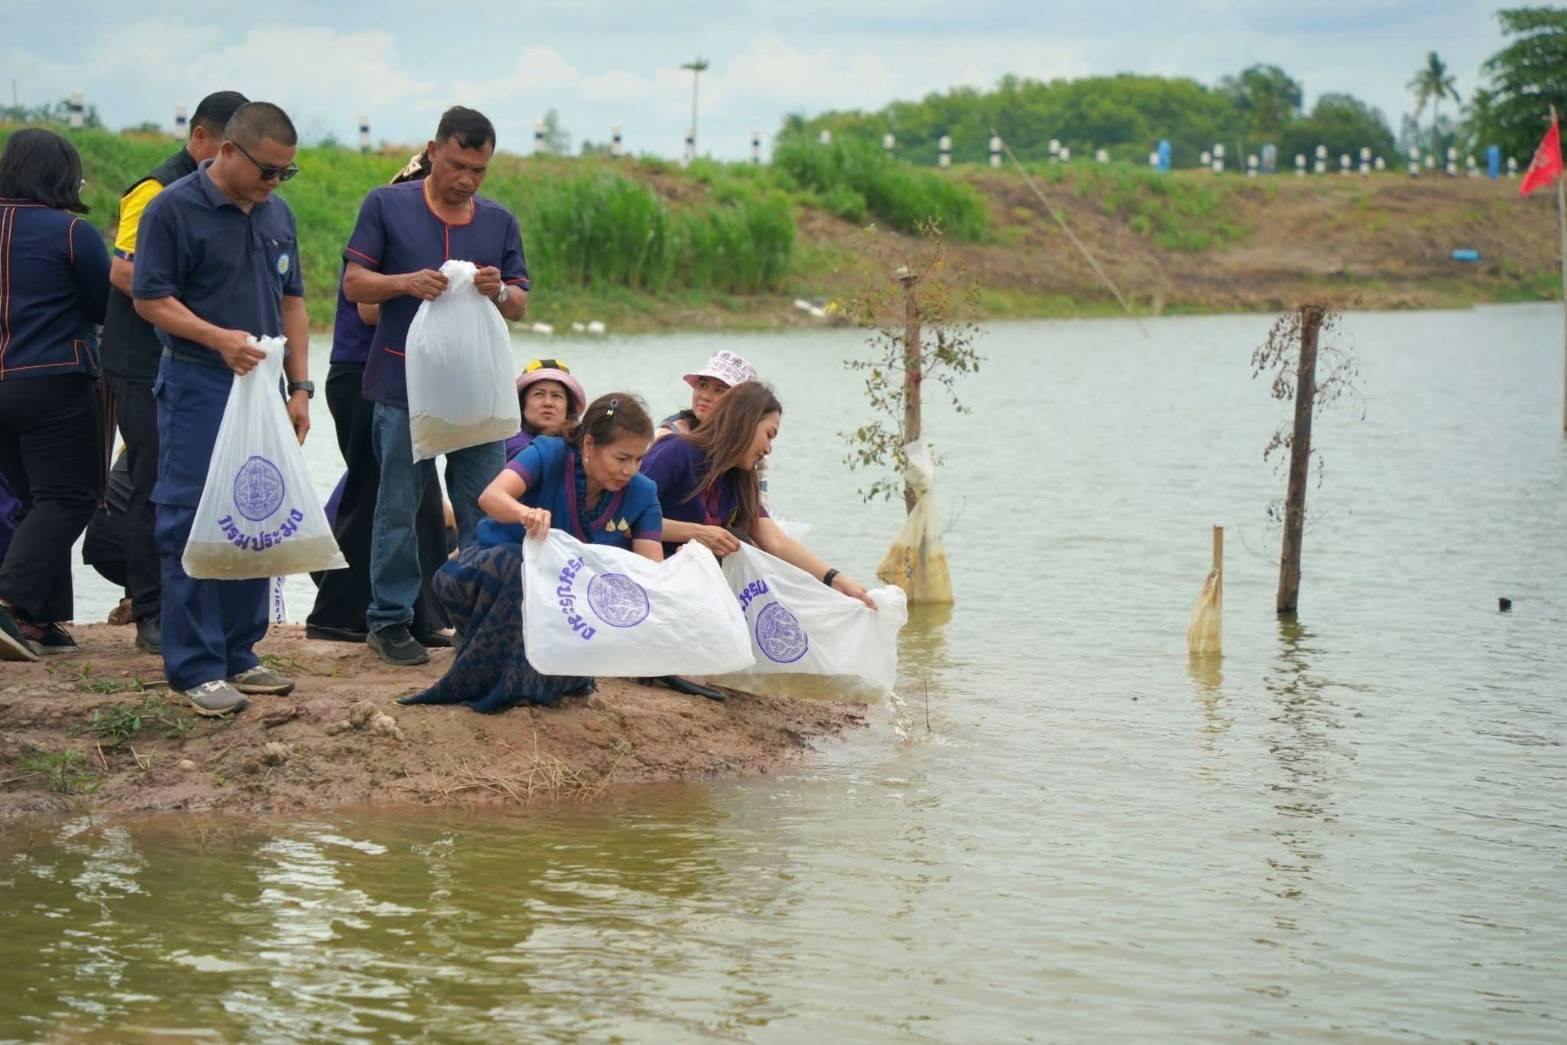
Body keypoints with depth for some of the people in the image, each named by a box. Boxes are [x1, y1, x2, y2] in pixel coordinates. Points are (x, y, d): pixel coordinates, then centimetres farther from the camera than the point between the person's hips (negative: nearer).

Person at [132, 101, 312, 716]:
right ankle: (195, 668, -1)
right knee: (192, 527, -5)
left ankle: (239, 654, 20)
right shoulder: (174, 208, -9)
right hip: (197, 389, -7)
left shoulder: (277, 214, 12)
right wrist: (219, 338, -24)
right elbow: (150, 298, -11)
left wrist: (300, 386, 10)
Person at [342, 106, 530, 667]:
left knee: (486, 508, 3)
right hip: (403, 383, -3)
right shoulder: (387, 205, 1)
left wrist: (499, 291, -13)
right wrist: (406, 283, -18)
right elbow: (354, 283, -1)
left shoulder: (500, 221, 11)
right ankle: (389, 619, 11)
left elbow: (520, 305, 11)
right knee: (398, 507, 3)